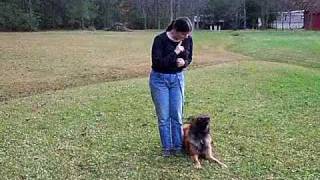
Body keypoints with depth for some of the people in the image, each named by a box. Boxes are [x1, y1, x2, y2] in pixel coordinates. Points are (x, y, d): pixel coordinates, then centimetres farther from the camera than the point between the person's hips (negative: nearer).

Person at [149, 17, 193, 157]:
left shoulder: (188, 39, -6)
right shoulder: (160, 39, -20)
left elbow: (189, 59, 7)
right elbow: (157, 63, -25)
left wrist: (184, 63, -16)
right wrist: (175, 53, -27)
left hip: (177, 78, 3)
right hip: (159, 79, -3)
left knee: (177, 115, 4)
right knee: (163, 116, 2)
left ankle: (178, 146, 16)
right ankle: (166, 147, 15)